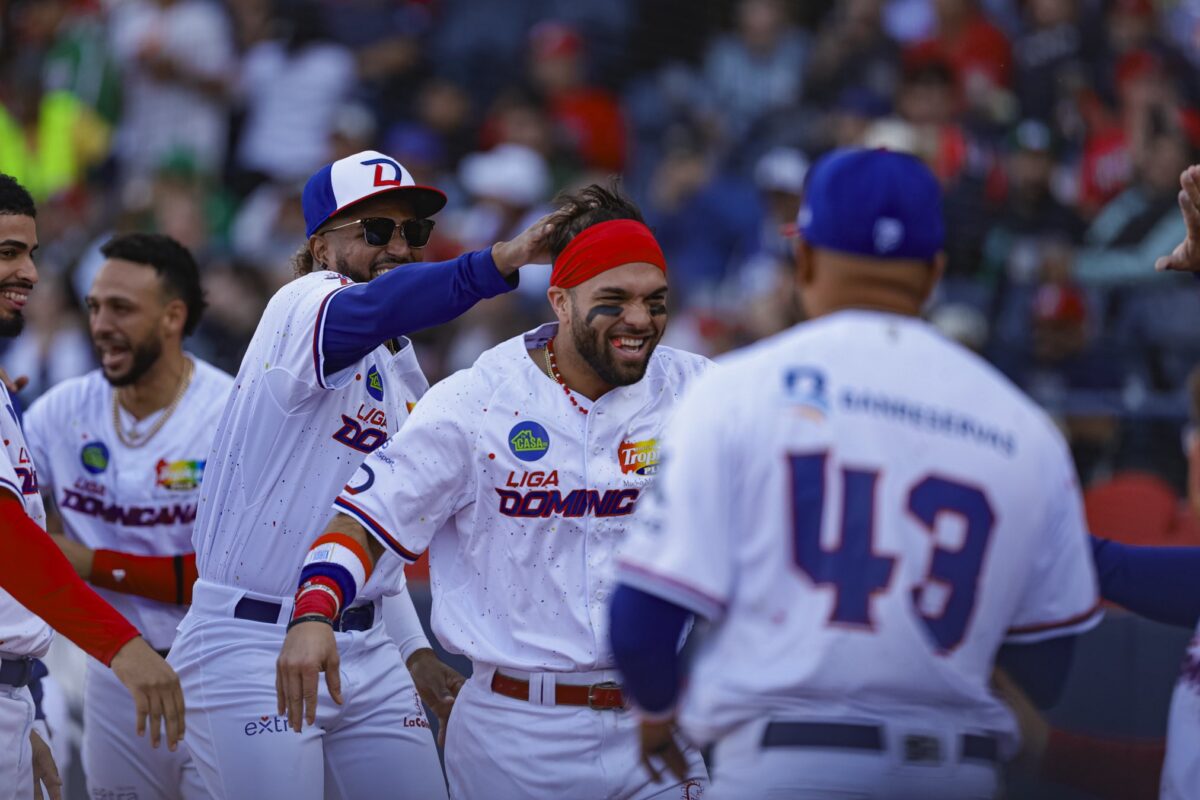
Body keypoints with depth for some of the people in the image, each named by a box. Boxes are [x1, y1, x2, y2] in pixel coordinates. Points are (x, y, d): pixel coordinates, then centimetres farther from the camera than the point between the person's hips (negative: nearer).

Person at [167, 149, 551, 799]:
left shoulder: (400, 370, 19)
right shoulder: (305, 305, -9)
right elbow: (367, 310, -35)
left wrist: (413, 649, 18)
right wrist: (503, 259, -48)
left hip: (363, 649, 8)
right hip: (252, 650, -8)